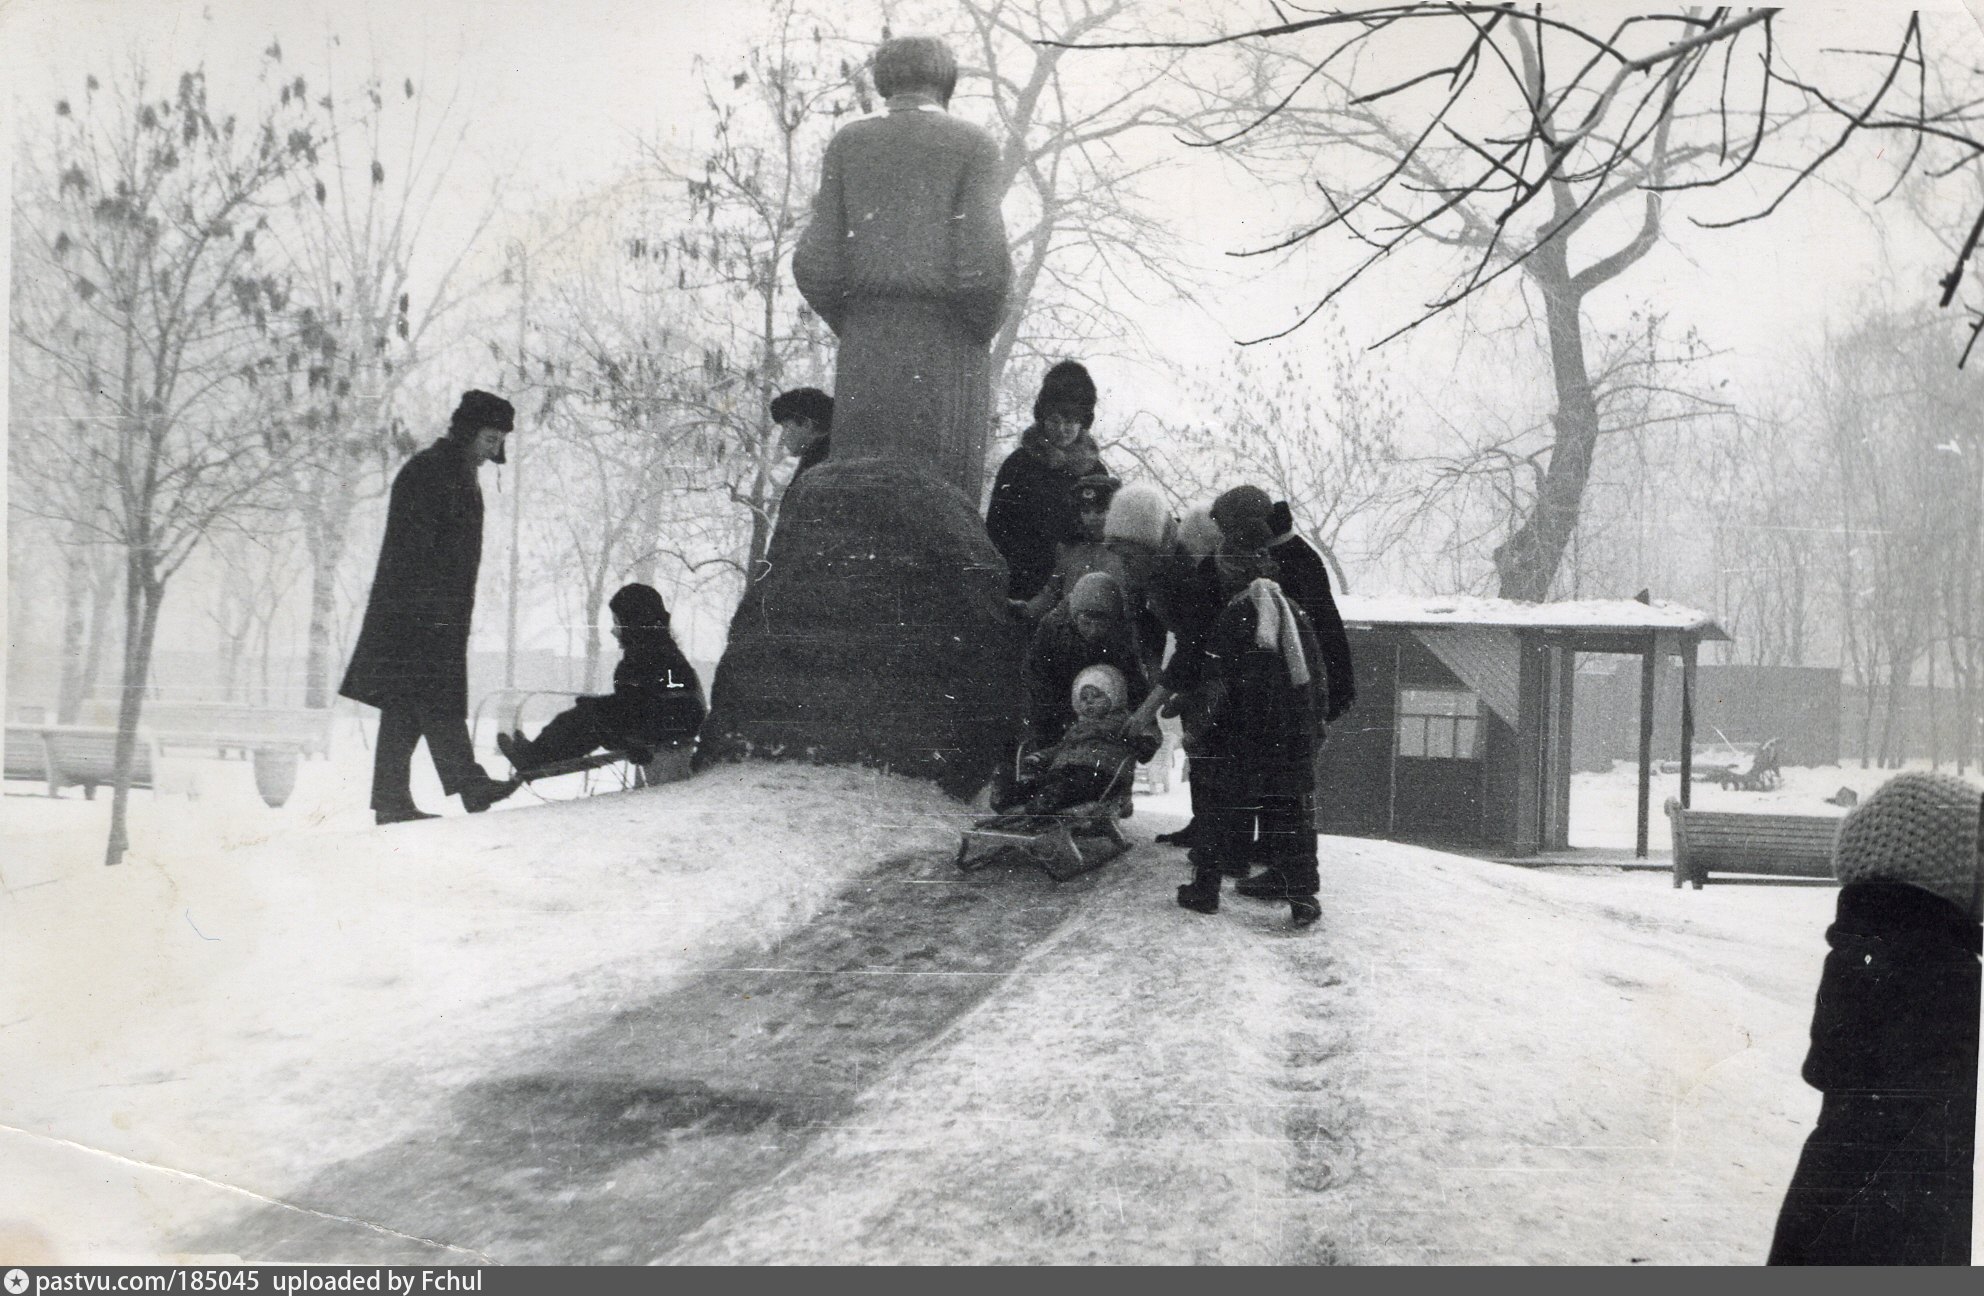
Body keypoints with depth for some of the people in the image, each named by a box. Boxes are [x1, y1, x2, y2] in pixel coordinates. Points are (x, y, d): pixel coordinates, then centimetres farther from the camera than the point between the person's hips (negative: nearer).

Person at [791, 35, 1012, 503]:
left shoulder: (849, 144, 8)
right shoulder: (973, 145, 0)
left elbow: (817, 263, 0)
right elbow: (983, 266, -13)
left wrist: (854, 331, 14)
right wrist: (981, 331, 4)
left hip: (866, 358, 3)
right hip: (945, 357, -2)